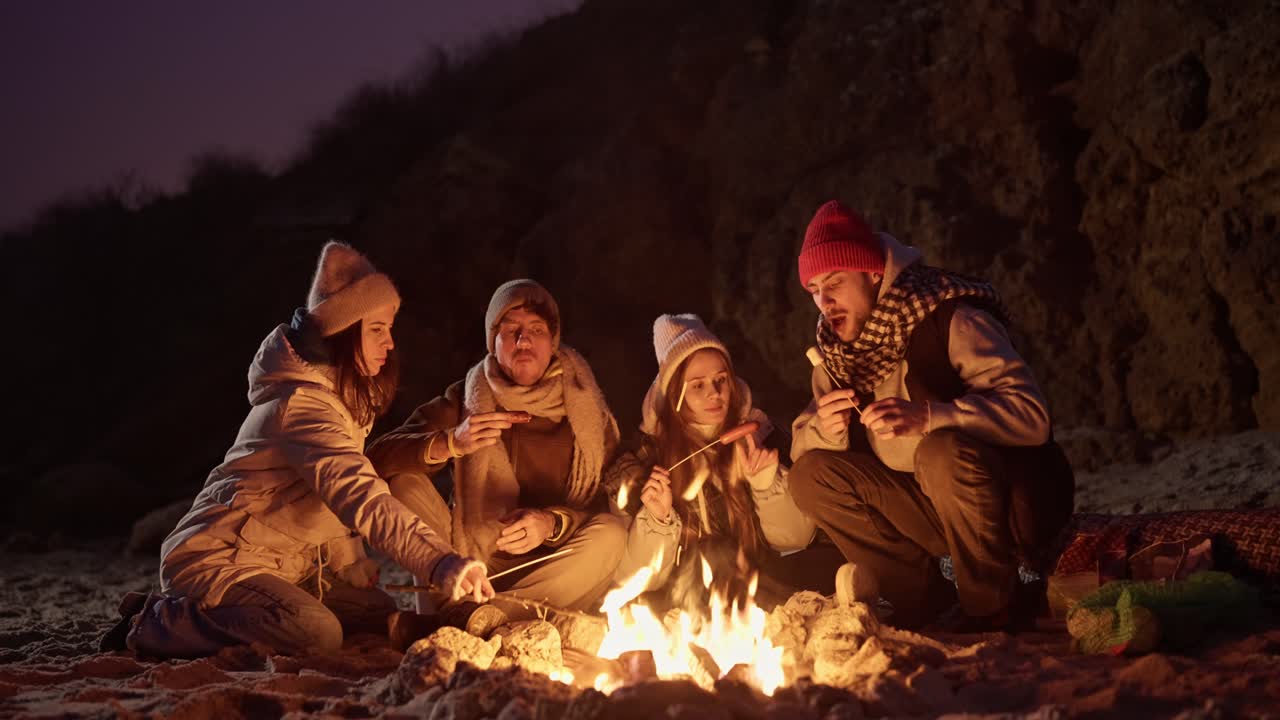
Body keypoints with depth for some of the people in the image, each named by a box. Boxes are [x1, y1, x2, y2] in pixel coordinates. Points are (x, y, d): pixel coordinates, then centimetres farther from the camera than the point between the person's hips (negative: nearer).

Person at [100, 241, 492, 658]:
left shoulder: (344, 394, 9)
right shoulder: (301, 404, -24)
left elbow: (337, 495, 12)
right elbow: (360, 497, -36)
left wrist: (355, 569, -1)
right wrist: (442, 562, -44)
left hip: (279, 565, 10)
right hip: (215, 560, -10)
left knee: (379, 615, 4)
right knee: (318, 635, -29)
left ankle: (199, 614, 11)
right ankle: (156, 623, -7)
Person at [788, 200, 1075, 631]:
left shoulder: (953, 321, -18)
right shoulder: (836, 352, 3)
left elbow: (1032, 415, -28)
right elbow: (800, 448, 4)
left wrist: (926, 416, -41)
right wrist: (824, 431, -21)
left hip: (1019, 505, -6)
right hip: (933, 509, 7)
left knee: (944, 449, -36)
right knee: (812, 475, -7)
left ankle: (994, 606, -14)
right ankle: (929, 600, -1)